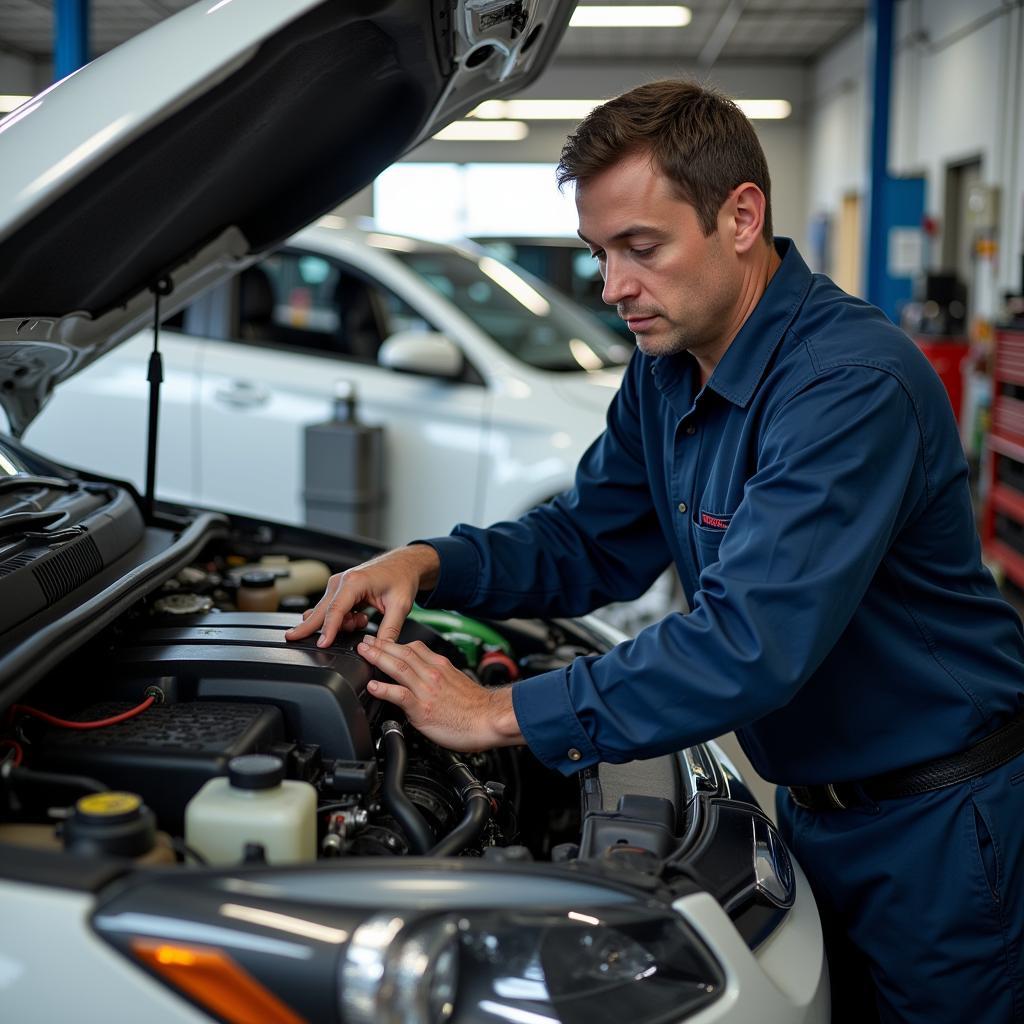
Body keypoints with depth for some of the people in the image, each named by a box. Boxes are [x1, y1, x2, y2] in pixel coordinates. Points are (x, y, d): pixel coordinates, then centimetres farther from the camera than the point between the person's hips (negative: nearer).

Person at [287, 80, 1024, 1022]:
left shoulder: (853, 385, -29)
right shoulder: (667, 370, 0)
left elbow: (748, 644, -37)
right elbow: (591, 542, 10)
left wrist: (506, 715, -33)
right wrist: (429, 564, -8)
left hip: (936, 831, -7)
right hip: (814, 807, 7)